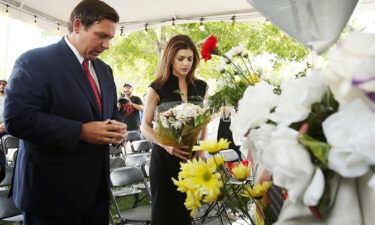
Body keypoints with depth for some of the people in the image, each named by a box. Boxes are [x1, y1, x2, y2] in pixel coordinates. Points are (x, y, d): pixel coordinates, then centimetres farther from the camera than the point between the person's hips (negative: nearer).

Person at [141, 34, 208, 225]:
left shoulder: (201, 87, 5)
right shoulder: (158, 88, -4)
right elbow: (145, 127, -4)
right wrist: (165, 145, -20)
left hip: (191, 157, 3)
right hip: (164, 157, -3)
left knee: (186, 209, 12)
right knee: (163, 209, 6)